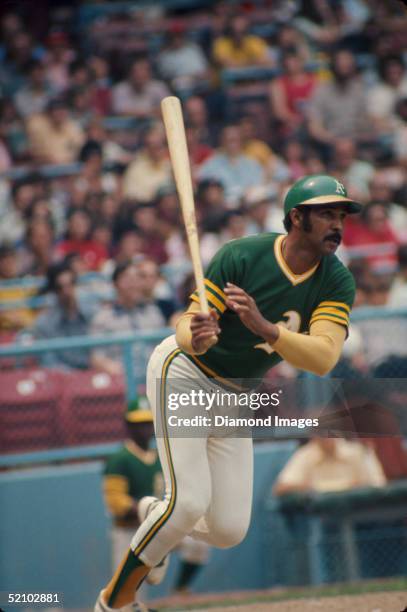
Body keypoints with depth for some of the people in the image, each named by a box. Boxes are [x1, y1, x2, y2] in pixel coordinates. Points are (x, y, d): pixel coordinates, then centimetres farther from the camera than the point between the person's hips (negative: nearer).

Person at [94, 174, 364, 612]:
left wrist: (263, 326, -46)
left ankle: (155, 518, 30)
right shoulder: (241, 256, -25)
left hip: (234, 397, 5)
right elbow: (186, 330, -26)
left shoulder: (337, 283, -15)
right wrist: (195, 338, -51)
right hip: (182, 372, -5)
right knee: (190, 501, -21)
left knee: (228, 531, -2)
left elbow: (323, 358, -30)